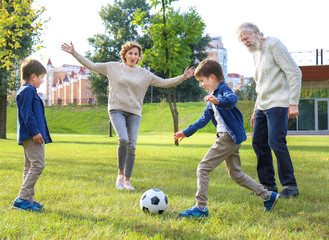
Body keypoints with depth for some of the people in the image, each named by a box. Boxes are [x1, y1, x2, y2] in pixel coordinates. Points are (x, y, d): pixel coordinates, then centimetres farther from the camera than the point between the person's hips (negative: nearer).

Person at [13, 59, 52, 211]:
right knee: (38, 164, -14)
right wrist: (35, 131, -21)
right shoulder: (27, 90, -10)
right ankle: (22, 199, -14)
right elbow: (26, 113, -18)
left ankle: (28, 200, 15)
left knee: (30, 166, 12)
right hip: (32, 136, -11)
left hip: (32, 136, 11)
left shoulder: (29, 90, 22)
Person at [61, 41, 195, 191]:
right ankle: (120, 174, -4)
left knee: (132, 146, -5)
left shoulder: (144, 74, 12)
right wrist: (74, 53, 4)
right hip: (117, 110, -2)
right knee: (123, 140, -23)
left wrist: (183, 77, 5)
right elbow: (90, 65, 9)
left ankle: (127, 180, 11)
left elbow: (164, 83, 14)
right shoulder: (113, 68, 8)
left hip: (134, 112, 2)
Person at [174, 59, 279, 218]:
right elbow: (204, 119, 30)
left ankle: (200, 208, -8)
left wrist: (219, 102, -52)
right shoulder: (213, 96, 22)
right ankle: (268, 196, 21)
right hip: (231, 139, 10)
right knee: (236, 174, 16)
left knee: (203, 169, -10)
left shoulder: (224, 89, -8)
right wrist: (186, 132, 32)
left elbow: (232, 99, -32)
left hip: (229, 138, -10)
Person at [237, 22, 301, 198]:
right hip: (263, 106, 9)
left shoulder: (273, 44, -7)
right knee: (258, 143, 4)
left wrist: (293, 103, -19)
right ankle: (268, 185, 14)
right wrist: (256, 110, 22)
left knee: (276, 142, -16)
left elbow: (294, 73, -13)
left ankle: (290, 185, -5)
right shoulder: (256, 53, 19)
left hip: (278, 104, -9)